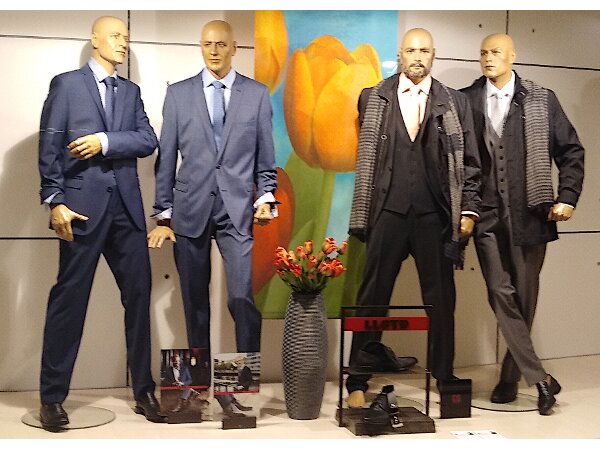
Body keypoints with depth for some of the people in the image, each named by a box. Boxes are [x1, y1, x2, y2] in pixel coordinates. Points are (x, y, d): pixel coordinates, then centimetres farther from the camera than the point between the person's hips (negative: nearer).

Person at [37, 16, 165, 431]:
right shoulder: (66, 84, 4)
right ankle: (52, 397, 8)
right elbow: (49, 147, -3)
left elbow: (148, 141, 5)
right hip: (83, 205, -4)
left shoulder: (131, 91, 18)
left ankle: (144, 391, 14)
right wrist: (55, 201, -11)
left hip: (126, 207, 5)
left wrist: (105, 141, -10)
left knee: (139, 295, 4)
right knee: (69, 298, -2)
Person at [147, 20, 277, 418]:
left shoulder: (257, 94, 7)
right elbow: (166, 158, 6)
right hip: (190, 209, 1)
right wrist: (163, 214, 2)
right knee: (195, 301, 8)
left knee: (242, 297, -11)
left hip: (237, 209, -1)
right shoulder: (178, 94, 8)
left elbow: (265, 156, 10)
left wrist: (266, 197, -4)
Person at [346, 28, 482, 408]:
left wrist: (469, 210, -1)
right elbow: (364, 157, 9)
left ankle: (445, 377, 18)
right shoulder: (373, 99, 9)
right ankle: (358, 382, 9)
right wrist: (360, 214, 6)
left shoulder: (455, 103, 9)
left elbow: (469, 162, 7)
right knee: (372, 298, 2)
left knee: (441, 300, 6)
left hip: (435, 215, 1)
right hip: (388, 211, 0)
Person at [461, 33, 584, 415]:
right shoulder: (467, 100, 4)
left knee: (525, 297, 7)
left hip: (529, 212, 0)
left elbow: (571, 151, 6)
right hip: (487, 214, 1)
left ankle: (511, 375, 22)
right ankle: (539, 378, 6)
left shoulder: (542, 100, 3)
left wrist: (567, 197, -3)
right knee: (501, 295, -3)